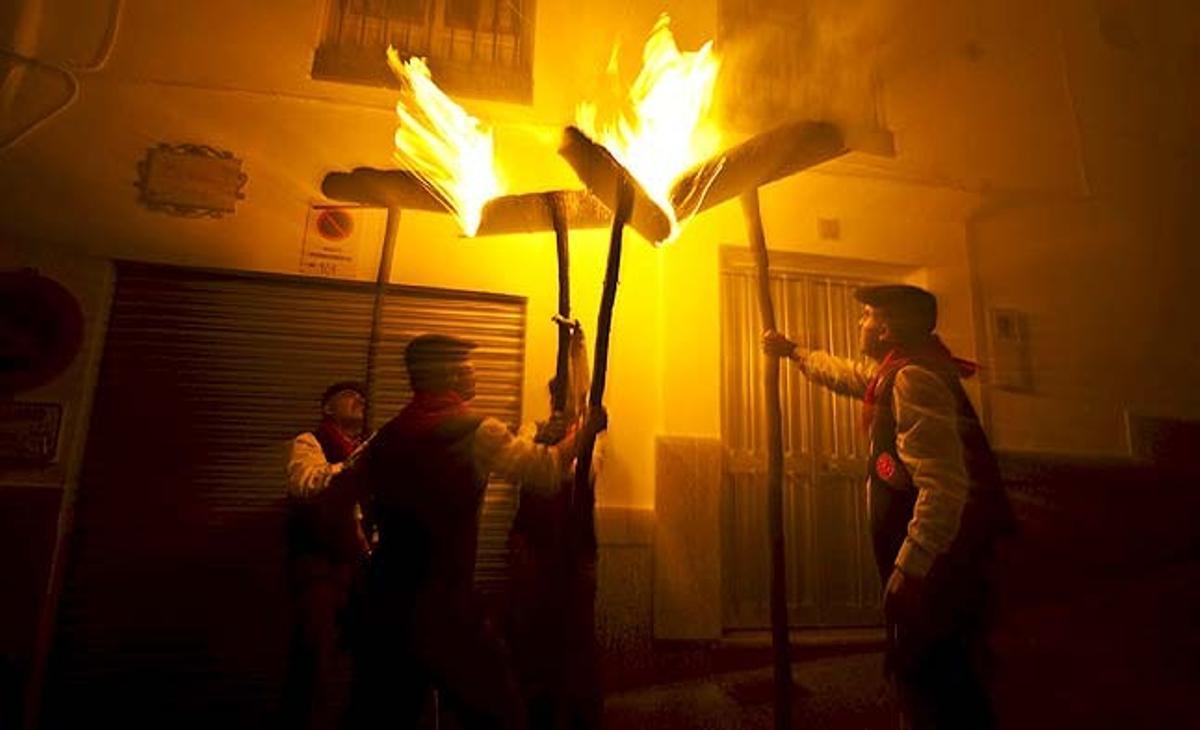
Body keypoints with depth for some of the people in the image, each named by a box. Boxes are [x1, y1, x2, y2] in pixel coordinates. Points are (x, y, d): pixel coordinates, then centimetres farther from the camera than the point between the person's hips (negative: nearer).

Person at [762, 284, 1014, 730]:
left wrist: (908, 569, -26)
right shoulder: (897, 371, 13)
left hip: (940, 559, -10)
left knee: (931, 682, 0)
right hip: (936, 555, 10)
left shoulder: (914, 379, -19)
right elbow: (844, 375, 34)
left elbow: (944, 488, -27)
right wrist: (793, 351, 43)